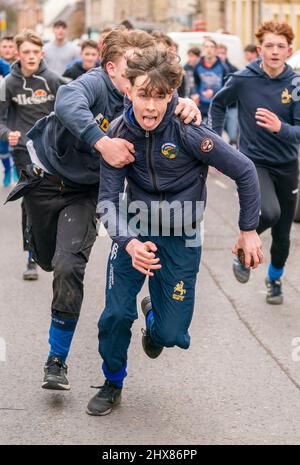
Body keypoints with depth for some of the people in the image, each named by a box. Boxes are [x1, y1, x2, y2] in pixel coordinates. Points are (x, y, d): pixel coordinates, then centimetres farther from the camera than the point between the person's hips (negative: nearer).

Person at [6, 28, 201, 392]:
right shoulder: (95, 83, -28)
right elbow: (67, 104, -48)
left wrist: (187, 110, -46)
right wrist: (102, 142, -62)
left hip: (84, 192, 1)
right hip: (45, 180, -1)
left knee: (69, 266, -19)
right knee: (47, 260, 19)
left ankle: (57, 360, -7)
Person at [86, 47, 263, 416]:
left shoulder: (188, 132, -23)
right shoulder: (119, 133, -14)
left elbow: (245, 172, -13)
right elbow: (108, 199, -14)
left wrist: (249, 230, -8)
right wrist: (129, 243, -32)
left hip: (180, 237, -2)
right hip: (134, 231, 2)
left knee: (171, 334, 0)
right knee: (115, 314, -8)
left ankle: (154, 314, 40)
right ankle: (113, 383, 21)